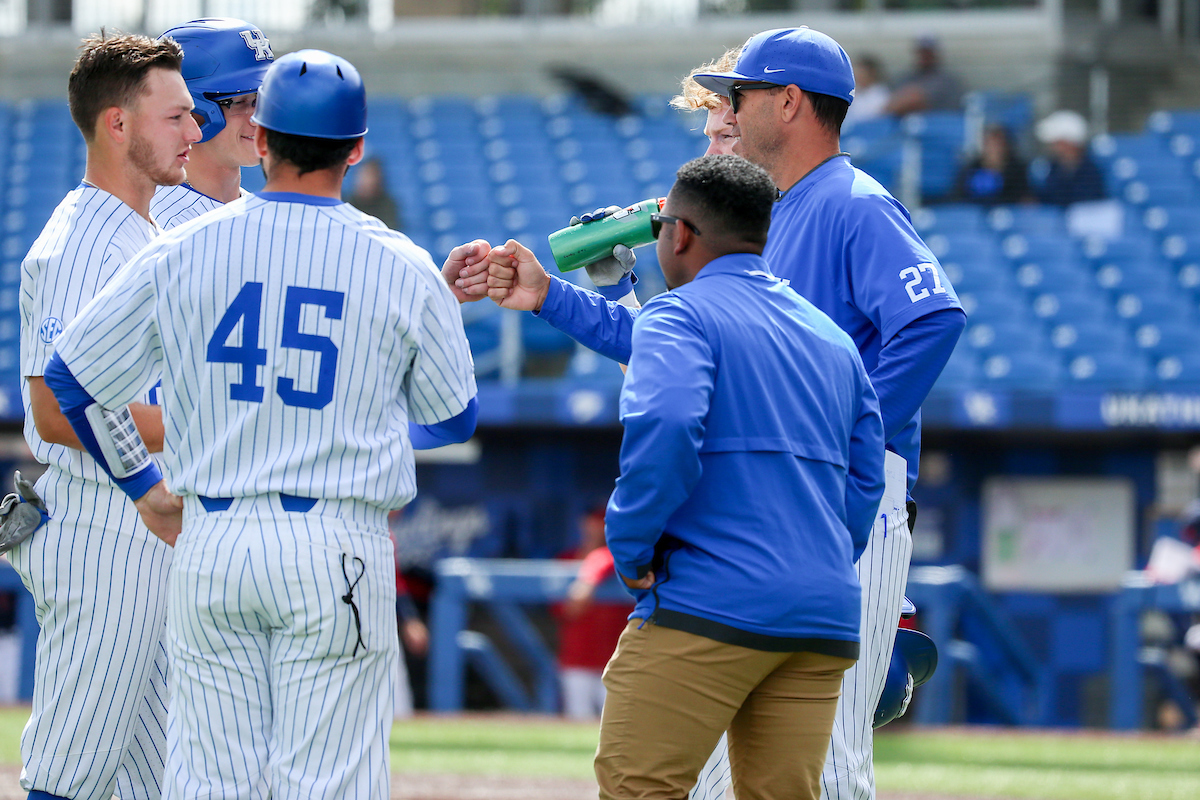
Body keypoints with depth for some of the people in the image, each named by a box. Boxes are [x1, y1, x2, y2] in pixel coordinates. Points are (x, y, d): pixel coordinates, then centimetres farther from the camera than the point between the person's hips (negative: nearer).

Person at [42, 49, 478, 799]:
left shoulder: (181, 253, 1)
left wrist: (143, 486, 19)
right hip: (338, 548, -2)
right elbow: (455, 418, 9)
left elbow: (73, 379, 6)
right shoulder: (403, 268, -3)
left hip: (210, 542, 2)